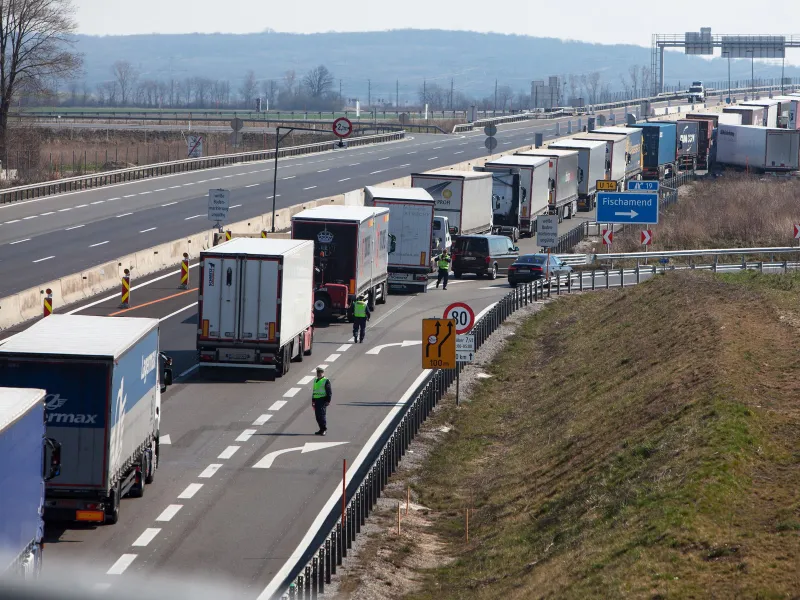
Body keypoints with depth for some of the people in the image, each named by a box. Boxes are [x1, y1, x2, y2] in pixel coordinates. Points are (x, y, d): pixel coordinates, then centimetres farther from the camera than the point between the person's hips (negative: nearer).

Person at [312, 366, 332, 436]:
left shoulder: (326, 381, -5)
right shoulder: (315, 381, 18)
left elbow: (329, 392, -9)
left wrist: (328, 401, -15)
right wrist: (313, 401, 21)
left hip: (323, 400, -8)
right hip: (316, 400, 8)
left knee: (322, 414, -11)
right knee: (317, 416, 7)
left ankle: (324, 429, -5)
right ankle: (321, 429, 14)